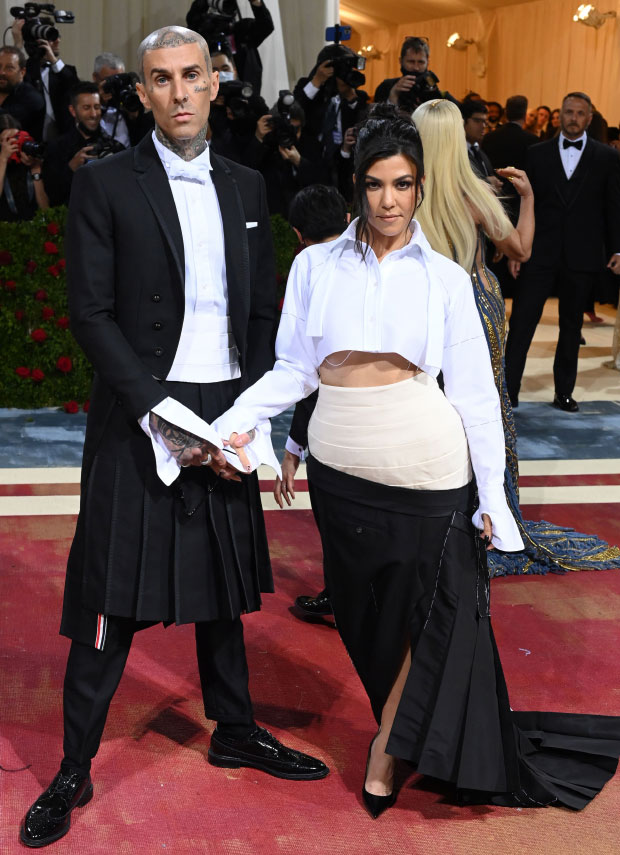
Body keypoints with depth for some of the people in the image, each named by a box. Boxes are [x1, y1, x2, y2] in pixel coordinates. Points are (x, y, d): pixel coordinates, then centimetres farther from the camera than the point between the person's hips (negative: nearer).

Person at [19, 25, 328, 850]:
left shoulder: (246, 187, 10)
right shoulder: (106, 184, -4)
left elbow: (262, 313, 11)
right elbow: (92, 314, -9)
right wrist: (162, 415, -16)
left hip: (227, 412, 5)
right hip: (139, 417, -4)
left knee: (223, 582, 16)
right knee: (112, 598, -1)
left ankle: (235, 730, 32)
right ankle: (75, 768, 13)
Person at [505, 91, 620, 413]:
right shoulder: (537, 154, 5)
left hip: (581, 256, 0)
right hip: (540, 252, 0)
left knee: (571, 326, 11)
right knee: (521, 322, -4)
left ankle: (564, 392, 21)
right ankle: (508, 390, 2)